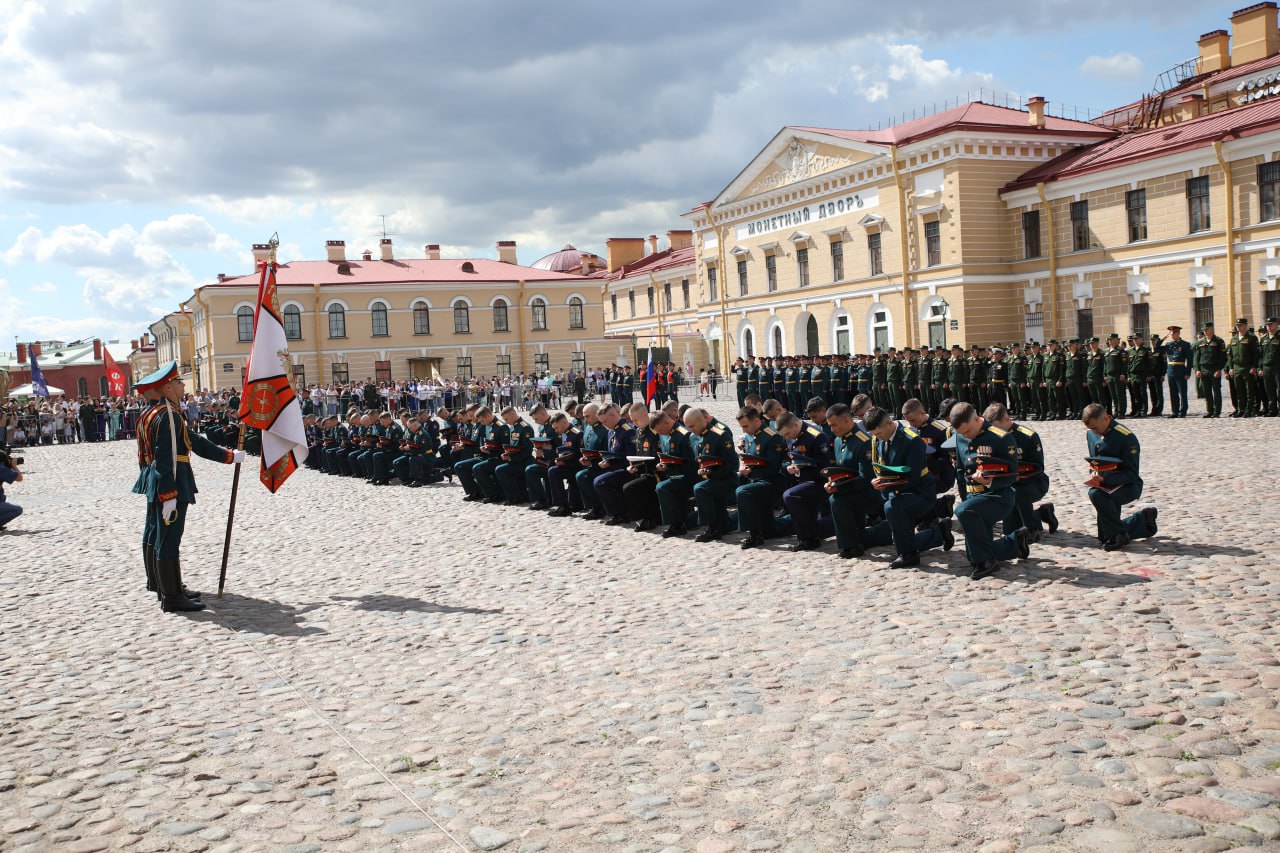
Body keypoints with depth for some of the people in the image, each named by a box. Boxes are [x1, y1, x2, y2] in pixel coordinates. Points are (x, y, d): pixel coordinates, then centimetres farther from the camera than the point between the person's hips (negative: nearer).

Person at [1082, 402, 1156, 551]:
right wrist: (1095, 474, -8)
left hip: (1128, 486, -8)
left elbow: (1132, 474, -20)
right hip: (1106, 485, 8)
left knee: (1096, 494, -38)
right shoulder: (1092, 434, 3)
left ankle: (1118, 535, -21)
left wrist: (1105, 478, -34)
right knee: (1105, 536, 8)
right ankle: (1144, 518, 31)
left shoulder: (1126, 437, -20)